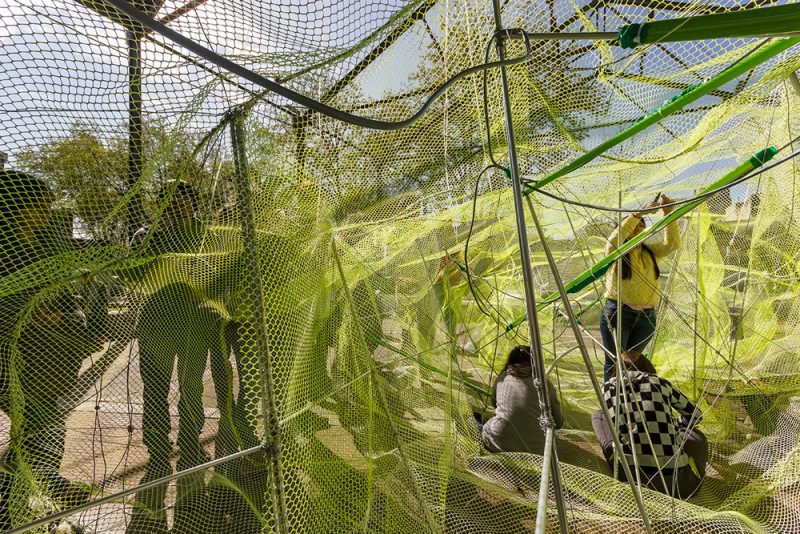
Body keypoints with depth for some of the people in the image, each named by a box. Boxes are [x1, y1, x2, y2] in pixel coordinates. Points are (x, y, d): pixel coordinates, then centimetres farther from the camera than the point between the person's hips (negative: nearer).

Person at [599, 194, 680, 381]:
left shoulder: (651, 252, 12)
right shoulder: (616, 252, -1)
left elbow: (672, 243, -1)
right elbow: (614, 239, -22)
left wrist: (669, 214, -11)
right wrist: (638, 214, -25)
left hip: (646, 317, 5)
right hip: (617, 313, -4)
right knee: (615, 363, -2)